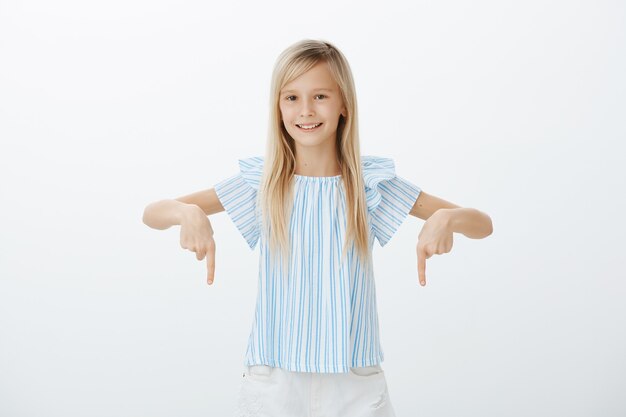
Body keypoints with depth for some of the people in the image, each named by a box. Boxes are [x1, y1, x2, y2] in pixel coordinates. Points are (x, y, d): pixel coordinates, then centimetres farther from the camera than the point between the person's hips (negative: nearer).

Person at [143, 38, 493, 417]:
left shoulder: (371, 183, -4)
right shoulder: (259, 183, -3)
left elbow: (483, 225, -2)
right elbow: (152, 214, -3)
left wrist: (446, 217, -25)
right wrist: (188, 213, -26)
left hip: (356, 384, 0)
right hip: (273, 381, 0)